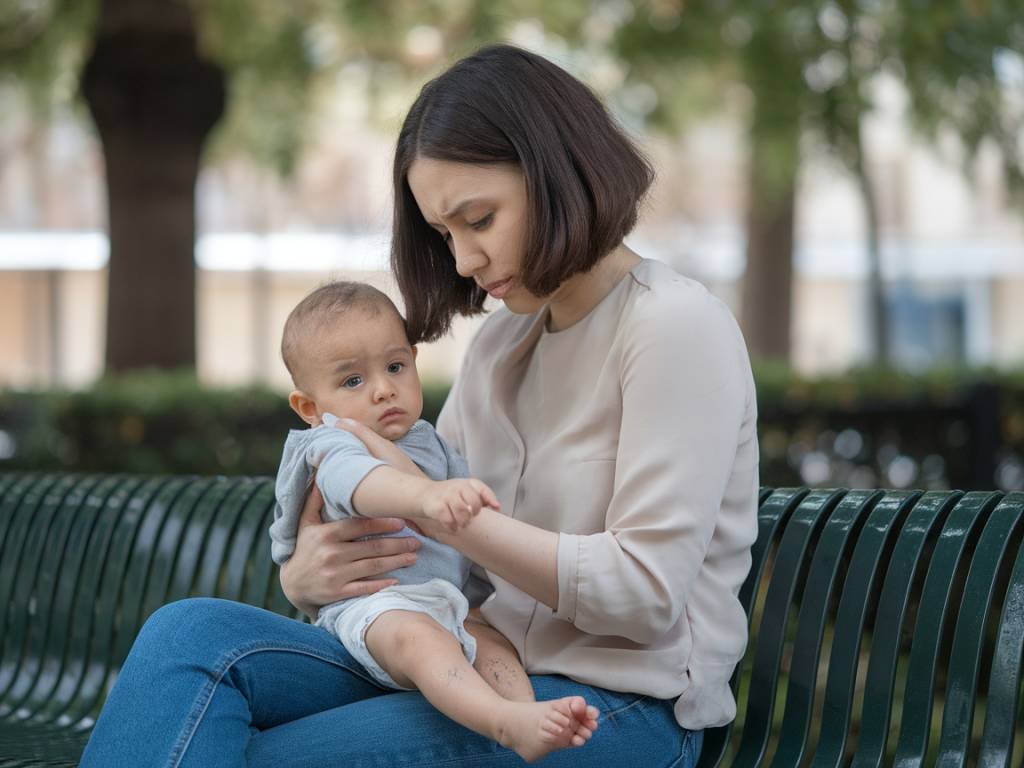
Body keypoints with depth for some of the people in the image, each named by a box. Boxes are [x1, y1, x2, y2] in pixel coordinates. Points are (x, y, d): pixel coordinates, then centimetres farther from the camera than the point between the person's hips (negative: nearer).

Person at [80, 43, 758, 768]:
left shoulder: (677, 325, -9)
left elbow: (645, 591, -16)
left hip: (616, 708, -7)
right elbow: (415, 551, 15)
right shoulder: (500, 341, 16)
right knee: (192, 633, -16)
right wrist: (307, 577, -9)